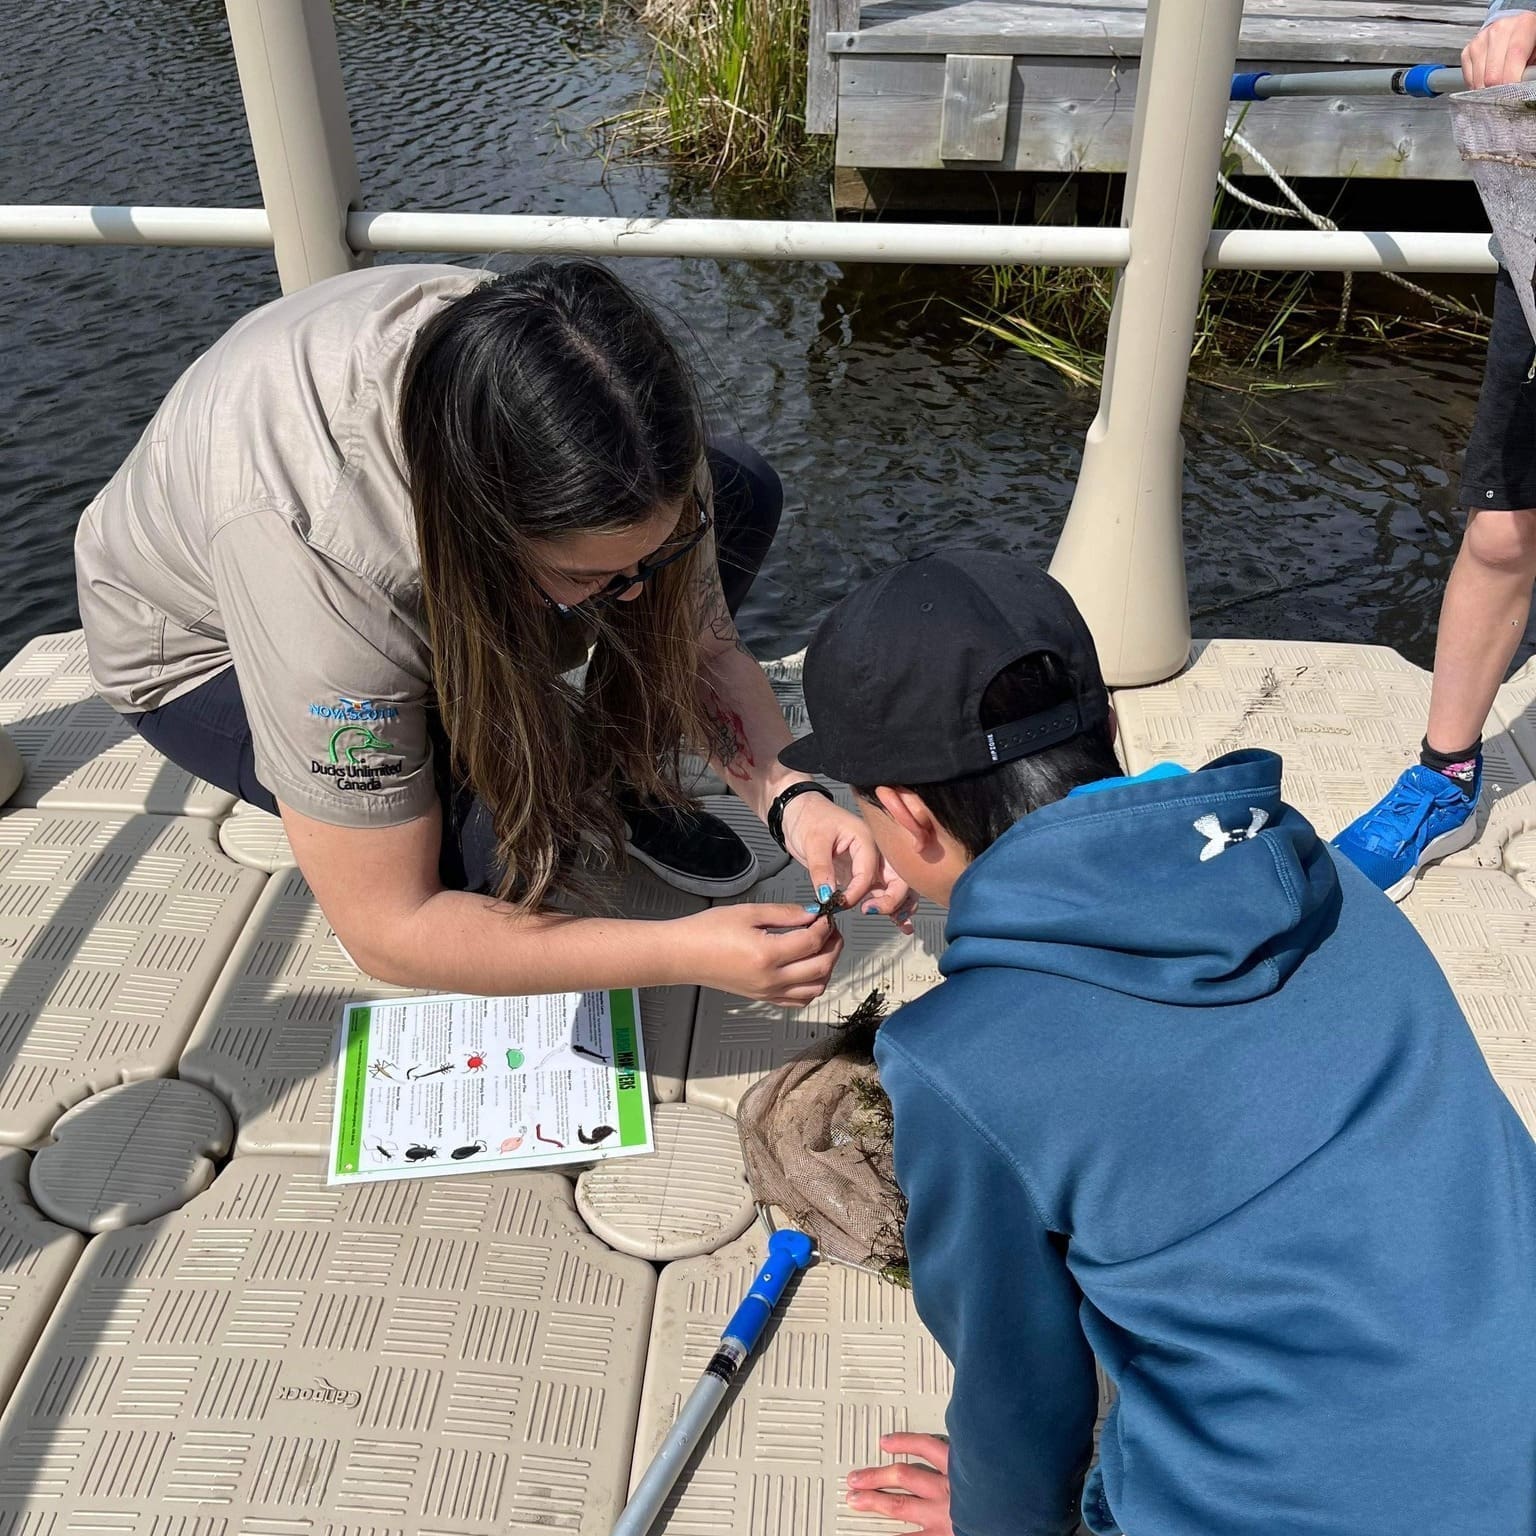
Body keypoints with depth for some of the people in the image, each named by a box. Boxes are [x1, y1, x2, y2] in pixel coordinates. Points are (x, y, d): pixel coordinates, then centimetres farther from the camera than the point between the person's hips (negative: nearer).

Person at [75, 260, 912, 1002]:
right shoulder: (306, 545, -45)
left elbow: (702, 643, -15)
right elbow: (385, 929, -35)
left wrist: (790, 797, -34)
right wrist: (687, 954, -38)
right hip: (205, 647, -5)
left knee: (741, 493, -11)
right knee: (511, 826, -34)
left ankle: (624, 785, 3)